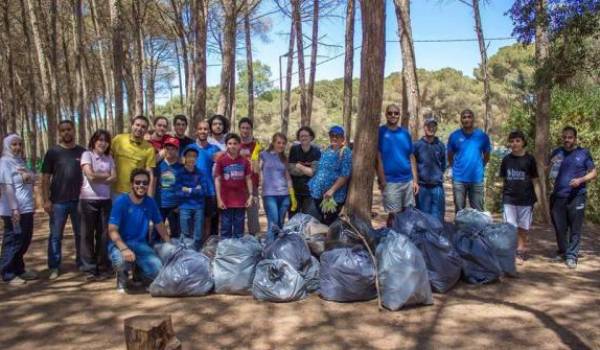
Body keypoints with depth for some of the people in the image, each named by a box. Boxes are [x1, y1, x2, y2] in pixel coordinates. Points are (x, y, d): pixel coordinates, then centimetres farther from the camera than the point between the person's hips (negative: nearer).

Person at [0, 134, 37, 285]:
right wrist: (14, 208, -22)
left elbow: (33, 178, 16)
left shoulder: (20, 161, 15)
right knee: (13, 241, 0)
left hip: (27, 208, 8)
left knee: (25, 240, 14)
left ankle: (19, 270, 26)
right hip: (14, 210, -8)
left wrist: (29, 176, -8)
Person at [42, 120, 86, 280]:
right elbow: (45, 178, 0)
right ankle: (54, 267, 13)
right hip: (58, 201, -1)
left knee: (81, 234, 9)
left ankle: (81, 263, 21)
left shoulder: (82, 152, 6)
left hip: (79, 200, 2)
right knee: (56, 235, 5)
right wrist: (46, 200, -7)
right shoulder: (53, 152, 1)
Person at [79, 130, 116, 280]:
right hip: (88, 199, -4)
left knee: (104, 234, 6)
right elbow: (90, 175, -13)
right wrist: (106, 175, -1)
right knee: (88, 234, 2)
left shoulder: (109, 158, 12)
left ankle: (103, 266, 15)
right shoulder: (87, 154, -1)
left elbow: (114, 177, 1)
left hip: (105, 200, 4)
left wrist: (97, 177, -11)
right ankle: (89, 268, 9)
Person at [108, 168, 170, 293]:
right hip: (120, 243, -3)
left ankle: (138, 270, 19)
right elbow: (112, 230, -17)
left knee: (158, 271, -18)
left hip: (140, 244, 4)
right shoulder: (121, 201, -12)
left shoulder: (150, 202, 1)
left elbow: (159, 225, 14)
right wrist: (124, 249, -33)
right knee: (123, 261, -37)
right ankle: (122, 277, 1)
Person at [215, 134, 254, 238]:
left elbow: (248, 179, 8)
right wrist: (219, 199, -7)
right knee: (226, 228, 6)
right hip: (226, 200, -2)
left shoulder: (244, 161, 2)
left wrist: (250, 195, 1)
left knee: (239, 229, 11)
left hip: (241, 200, 2)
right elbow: (217, 179, -2)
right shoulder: (221, 160, -4)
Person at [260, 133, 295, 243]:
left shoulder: (284, 158, 17)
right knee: (273, 223, -14)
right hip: (269, 194, -4)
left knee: (280, 224, 6)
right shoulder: (264, 155, 5)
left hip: (284, 195, 4)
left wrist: (292, 196, 14)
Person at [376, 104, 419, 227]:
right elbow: (378, 158, -7)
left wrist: (415, 180, 7)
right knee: (394, 214, 1)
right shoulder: (380, 132, -4)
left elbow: (411, 157, 11)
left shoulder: (405, 133, 9)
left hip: (408, 181, 5)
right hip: (390, 182, -5)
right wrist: (382, 181, -13)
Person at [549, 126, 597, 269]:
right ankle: (562, 252, 25)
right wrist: (552, 164, -5)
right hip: (558, 197, 3)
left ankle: (571, 256, 5)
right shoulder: (557, 152, 10)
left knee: (575, 229, -1)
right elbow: (550, 173, 16)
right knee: (560, 228, 9)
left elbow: (593, 173, 4)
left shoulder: (583, 153, 3)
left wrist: (580, 180, -14)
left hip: (576, 197, -3)